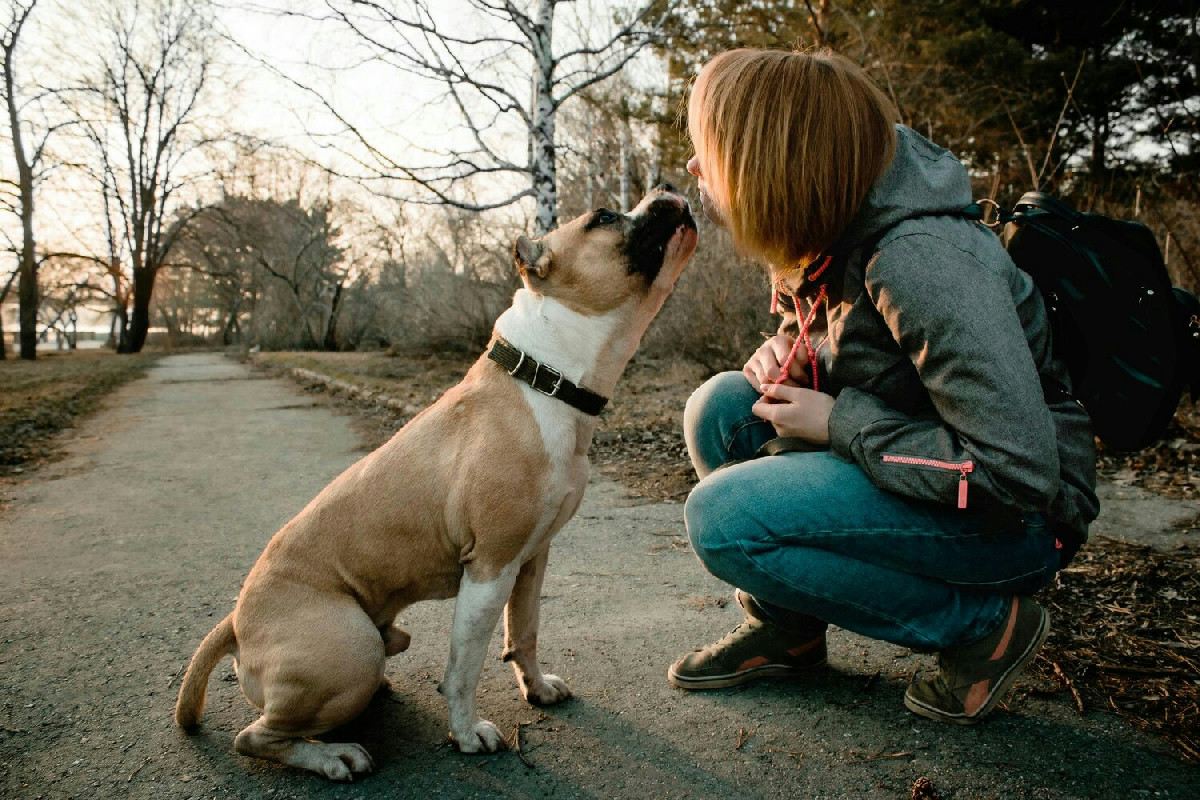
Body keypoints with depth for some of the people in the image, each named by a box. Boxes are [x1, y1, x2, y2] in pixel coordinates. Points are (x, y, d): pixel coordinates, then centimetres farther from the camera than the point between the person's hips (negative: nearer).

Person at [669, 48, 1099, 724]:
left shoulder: (920, 262, -29)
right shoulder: (821, 242, -2)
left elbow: (1016, 475, -31)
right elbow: (817, 335, 19)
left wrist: (838, 423, -23)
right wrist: (782, 353, -6)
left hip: (1017, 516, -8)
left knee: (723, 516, -23)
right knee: (720, 407, -4)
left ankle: (986, 624, -6)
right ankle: (784, 626, 8)